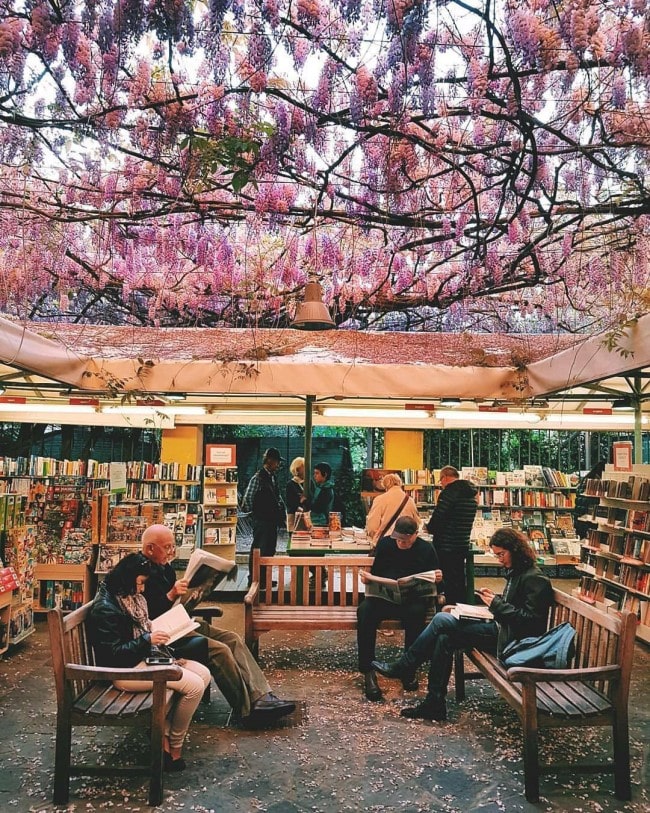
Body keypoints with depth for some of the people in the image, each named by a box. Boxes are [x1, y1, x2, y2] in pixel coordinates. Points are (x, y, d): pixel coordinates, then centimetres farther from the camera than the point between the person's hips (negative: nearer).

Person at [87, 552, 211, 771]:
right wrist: (148, 640, -25)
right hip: (126, 670, -10)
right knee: (194, 685, -19)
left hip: (145, 658, 10)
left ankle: (164, 737, -1)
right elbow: (114, 654, -21)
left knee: (203, 673, -3)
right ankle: (174, 750, 2)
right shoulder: (105, 609, -18)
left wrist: (157, 630, 6)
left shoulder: (131, 599, 11)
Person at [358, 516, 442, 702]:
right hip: (384, 596, 2)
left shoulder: (426, 549, 6)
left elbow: (435, 580, 12)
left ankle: (409, 669, -21)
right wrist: (367, 578, -5)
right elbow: (375, 572, 18)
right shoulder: (385, 543, 11)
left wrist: (438, 578, -12)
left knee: (416, 612, -38)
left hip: (414, 598, -1)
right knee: (364, 610, -31)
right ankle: (368, 672, -27)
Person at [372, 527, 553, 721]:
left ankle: (403, 667, -5)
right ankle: (434, 704, -9)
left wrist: (497, 604, -17)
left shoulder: (534, 578, -13)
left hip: (509, 638, -10)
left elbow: (529, 619, -19)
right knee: (444, 638, -11)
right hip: (501, 629, 10)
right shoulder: (516, 572, 16)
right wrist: (493, 598, 6)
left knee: (442, 620, -17)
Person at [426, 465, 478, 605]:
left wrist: (429, 527, 0)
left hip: (446, 547, -8)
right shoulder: (471, 495, 11)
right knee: (460, 583, 18)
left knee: (450, 584, -2)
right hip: (463, 545, 8)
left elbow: (437, 519, -21)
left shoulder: (449, 492, -16)